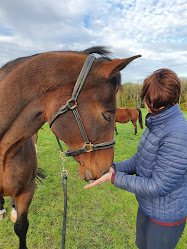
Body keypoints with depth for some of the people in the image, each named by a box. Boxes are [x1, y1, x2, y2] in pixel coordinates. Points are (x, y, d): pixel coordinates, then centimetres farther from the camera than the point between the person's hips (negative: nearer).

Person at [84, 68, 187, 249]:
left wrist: (114, 178, -26)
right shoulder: (156, 124, -4)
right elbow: (139, 160, 3)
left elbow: (158, 187, -30)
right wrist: (113, 168, -10)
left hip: (165, 216, -7)